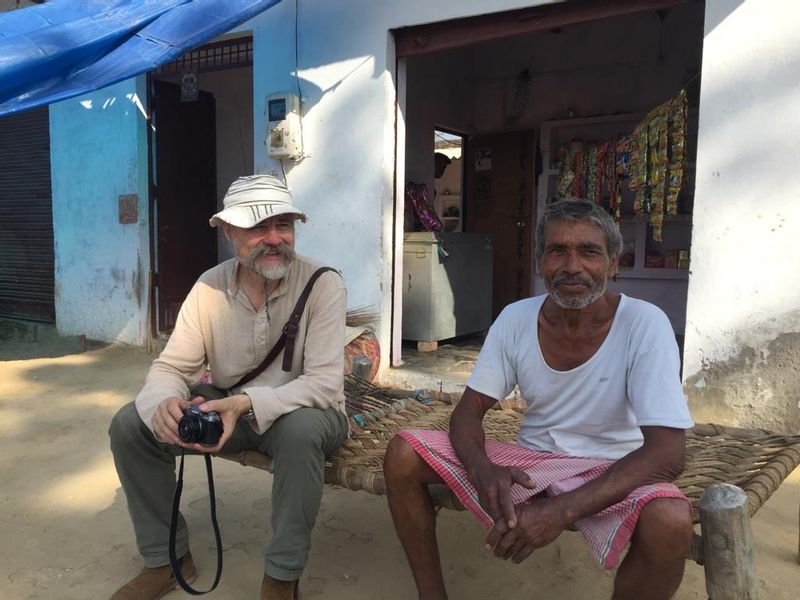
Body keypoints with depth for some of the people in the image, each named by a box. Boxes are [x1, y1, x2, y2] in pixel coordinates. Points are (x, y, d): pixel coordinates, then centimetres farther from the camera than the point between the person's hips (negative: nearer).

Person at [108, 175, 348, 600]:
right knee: (130, 424, -10)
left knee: (299, 430, -39)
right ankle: (166, 558, 8)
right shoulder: (210, 287, -7)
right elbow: (171, 368, -7)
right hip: (228, 408, 4)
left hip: (302, 412, -4)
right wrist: (164, 402, -32)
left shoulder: (323, 285, -19)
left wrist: (248, 403, -41)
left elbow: (324, 382, -26)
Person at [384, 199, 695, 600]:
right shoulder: (515, 319, -7)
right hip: (529, 462, 3)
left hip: (610, 472, -2)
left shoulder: (645, 325, -18)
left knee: (670, 521, -36)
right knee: (403, 454, -14)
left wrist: (562, 510, -36)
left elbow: (666, 453, -24)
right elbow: (468, 412, -4)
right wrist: (483, 470, -28)